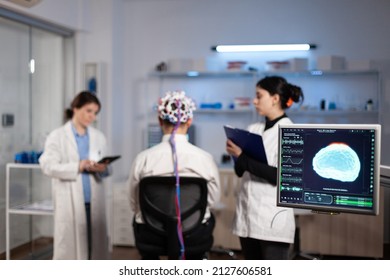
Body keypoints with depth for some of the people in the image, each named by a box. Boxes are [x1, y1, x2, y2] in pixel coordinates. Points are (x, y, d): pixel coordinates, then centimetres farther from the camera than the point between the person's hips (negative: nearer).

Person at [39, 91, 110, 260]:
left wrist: (102, 169, -13)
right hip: (69, 203, -4)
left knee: (95, 244, 6)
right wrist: (77, 167, -21)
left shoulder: (98, 137, 11)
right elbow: (47, 166, -10)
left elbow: (104, 169, 11)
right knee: (69, 246, -1)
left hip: (94, 201, 4)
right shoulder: (57, 136, 0)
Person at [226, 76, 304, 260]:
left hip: (272, 218, -6)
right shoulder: (253, 129, 9)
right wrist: (236, 153, -9)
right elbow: (241, 171, 11)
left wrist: (243, 157, -16)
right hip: (248, 214, 7)